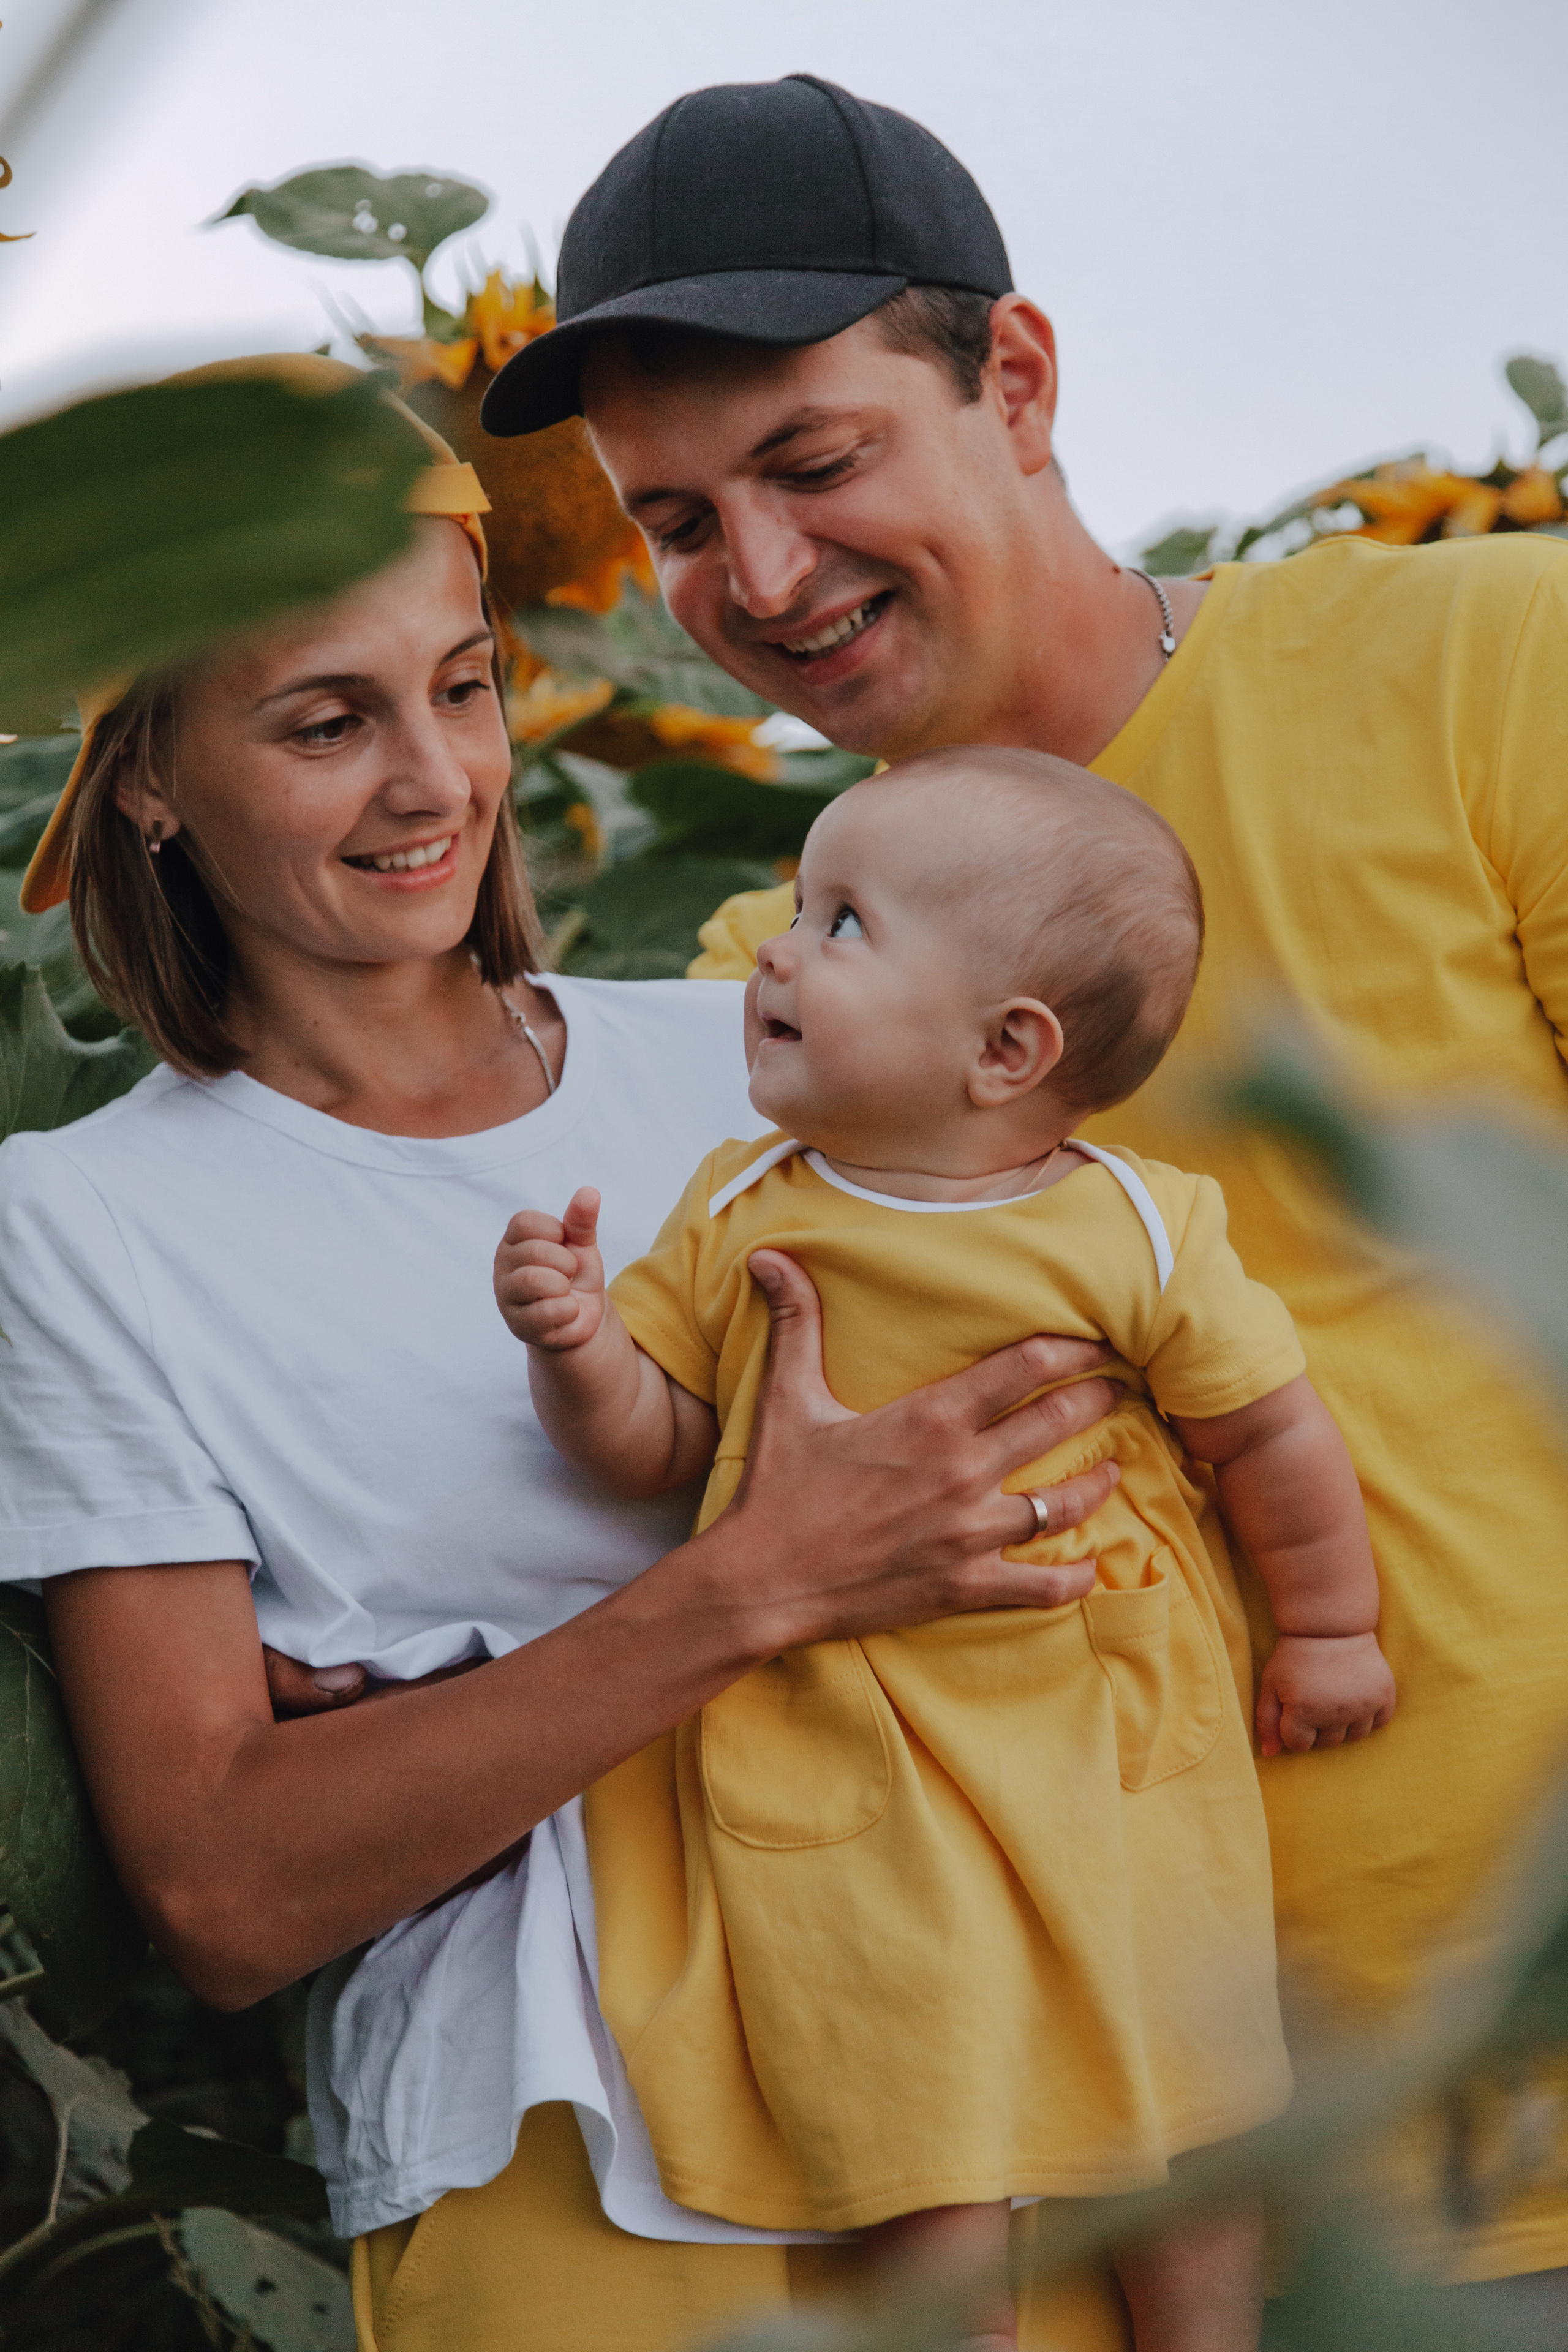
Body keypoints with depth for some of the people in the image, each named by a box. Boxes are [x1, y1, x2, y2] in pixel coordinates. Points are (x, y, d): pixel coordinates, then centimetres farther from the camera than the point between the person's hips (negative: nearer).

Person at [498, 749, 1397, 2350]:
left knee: (1180, 2099, 9)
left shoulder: (1134, 1234, -9)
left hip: (1113, 1738, 0)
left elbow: (1269, 1431, 2)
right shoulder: (742, 1213, -2)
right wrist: (580, 1347, -19)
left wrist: (1328, 1627, 12)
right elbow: (650, 1444, 1)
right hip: (849, 1768, 1)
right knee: (922, 2137, -4)